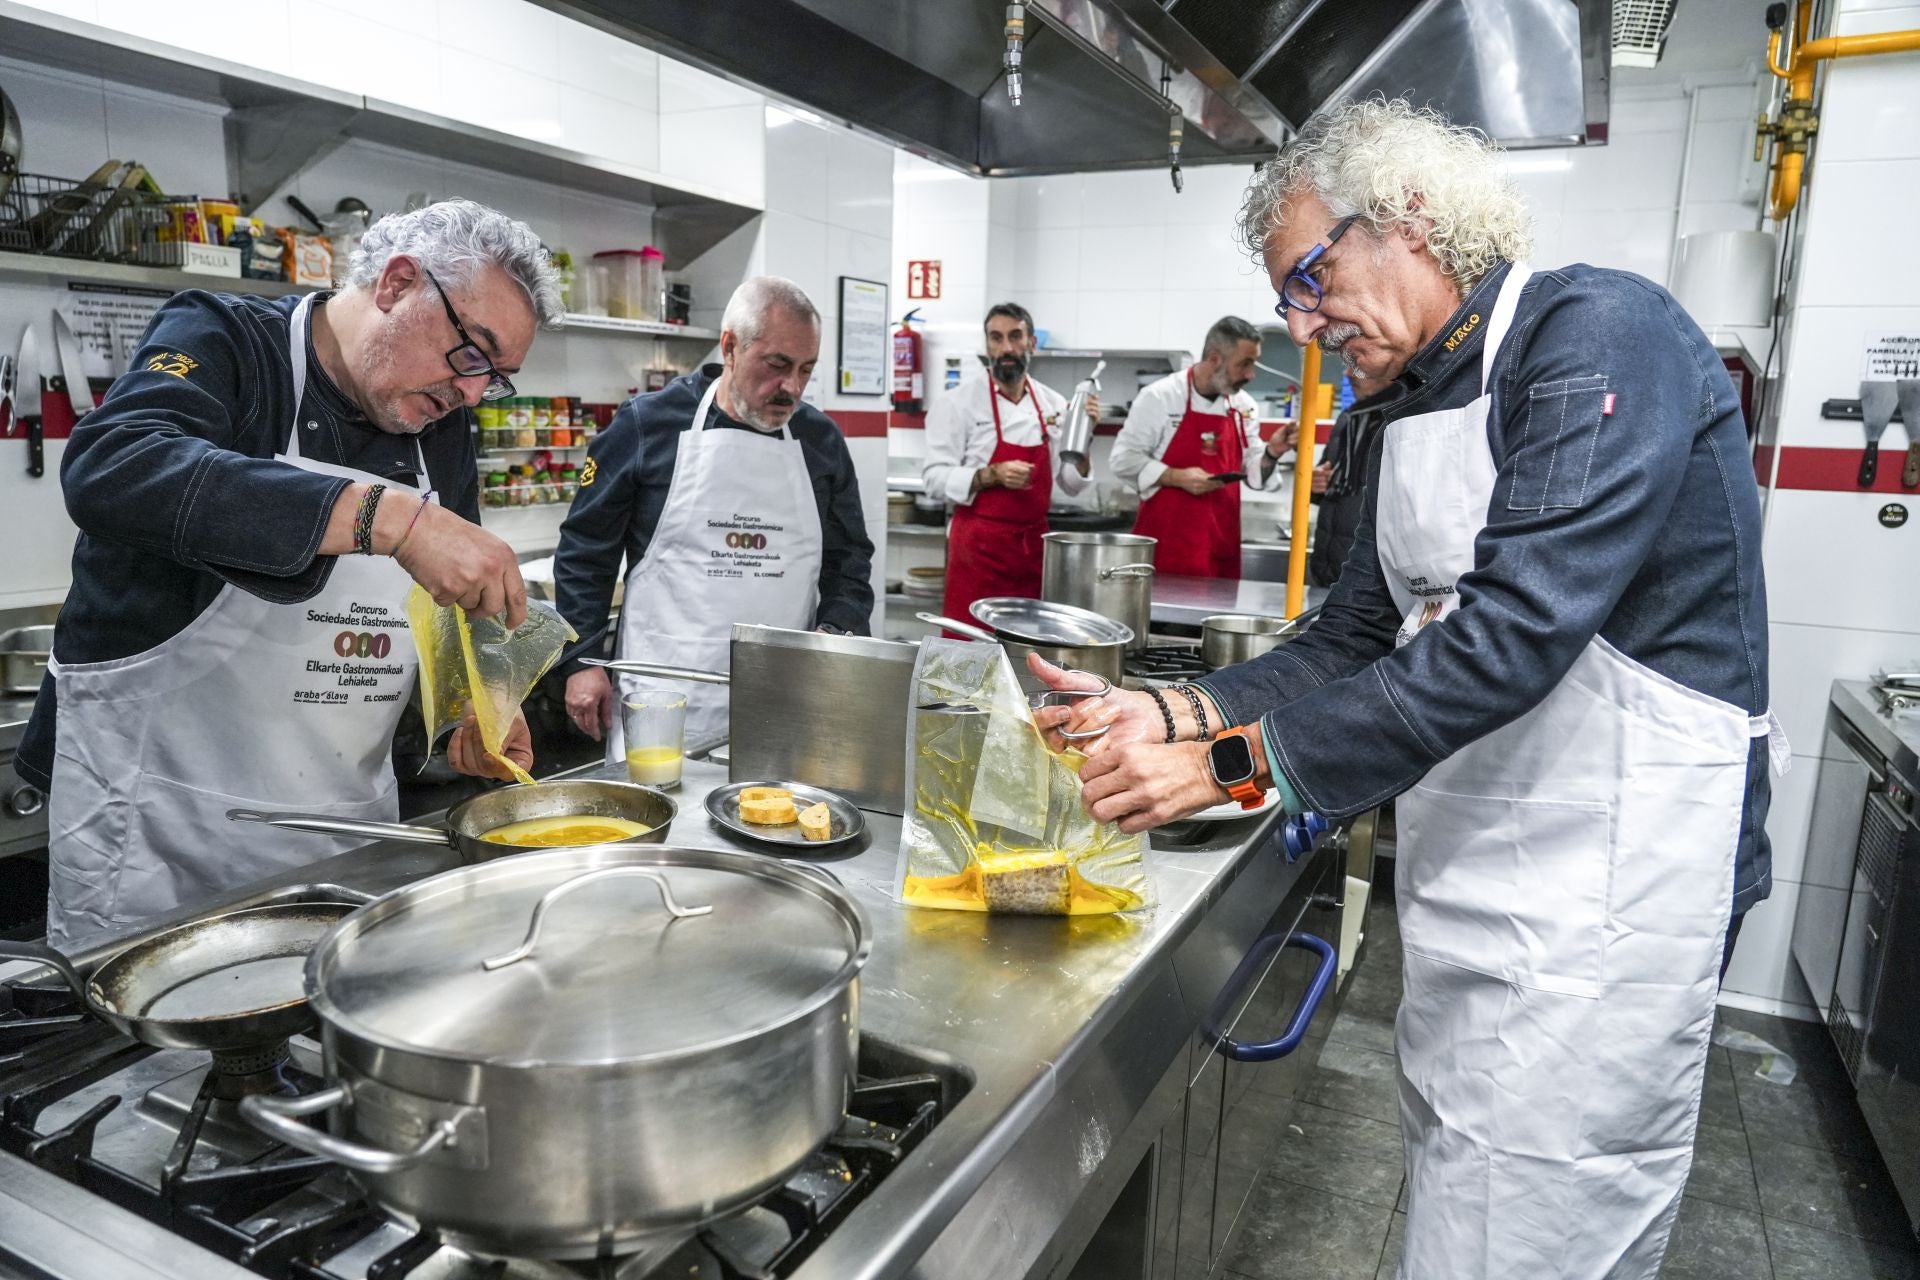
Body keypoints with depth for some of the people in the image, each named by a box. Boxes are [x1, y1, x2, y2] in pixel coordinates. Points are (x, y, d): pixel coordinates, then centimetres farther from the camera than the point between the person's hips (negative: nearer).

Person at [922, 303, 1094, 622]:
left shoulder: (1053, 404, 8)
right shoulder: (959, 402, -6)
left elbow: (1071, 484, 11)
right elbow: (936, 476, -11)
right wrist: (992, 476, -23)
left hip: (1034, 544, 5)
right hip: (980, 545, -4)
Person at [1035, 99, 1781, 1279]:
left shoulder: (1603, 336, -15)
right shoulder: (1416, 418, 12)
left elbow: (1513, 632, -26)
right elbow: (1357, 640, 12)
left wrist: (1236, 764, -25)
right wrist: (1174, 714, -1)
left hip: (1594, 906, -8)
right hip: (1469, 896, 8)